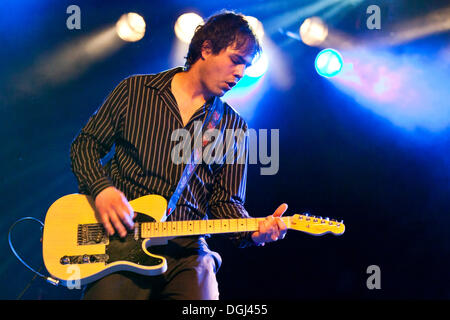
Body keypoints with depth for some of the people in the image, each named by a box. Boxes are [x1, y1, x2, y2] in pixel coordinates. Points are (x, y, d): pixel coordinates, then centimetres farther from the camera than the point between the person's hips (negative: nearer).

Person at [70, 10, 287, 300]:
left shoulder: (233, 127, 11)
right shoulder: (135, 90, 8)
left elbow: (225, 201, 10)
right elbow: (85, 144, 10)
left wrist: (253, 232, -10)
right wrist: (102, 189, -9)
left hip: (186, 248, 1)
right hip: (118, 237, -1)